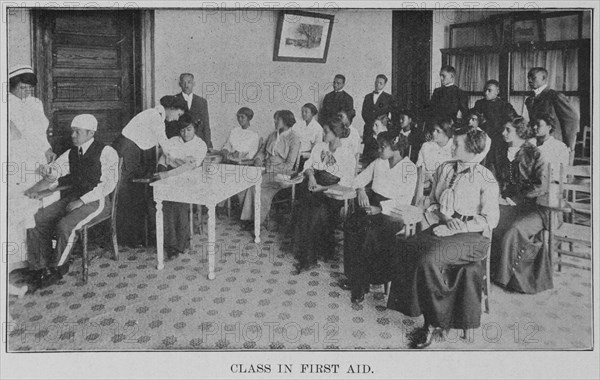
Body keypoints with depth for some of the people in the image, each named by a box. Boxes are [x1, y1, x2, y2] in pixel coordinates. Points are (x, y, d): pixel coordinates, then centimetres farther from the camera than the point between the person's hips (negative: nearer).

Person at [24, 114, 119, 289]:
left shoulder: (106, 152, -9)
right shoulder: (71, 153, 12)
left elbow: (108, 184, -16)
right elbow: (53, 174, 12)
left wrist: (81, 201, -22)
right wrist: (35, 189, -8)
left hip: (95, 200, -7)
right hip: (72, 197, 7)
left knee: (65, 225, -29)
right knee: (38, 219, -12)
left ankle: (57, 268, -6)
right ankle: (41, 268, -4)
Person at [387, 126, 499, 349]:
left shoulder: (485, 178, -6)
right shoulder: (444, 169, 13)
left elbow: (490, 220, -8)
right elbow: (433, 201, 22)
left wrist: (457, 227, -17)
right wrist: (443, 215, 0)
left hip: (473, 235, -6)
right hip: (444, 228, 6)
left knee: (429, 258, -31)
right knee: (408, 248, -23)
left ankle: (436, 322, -12)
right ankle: (431, 319, -18)